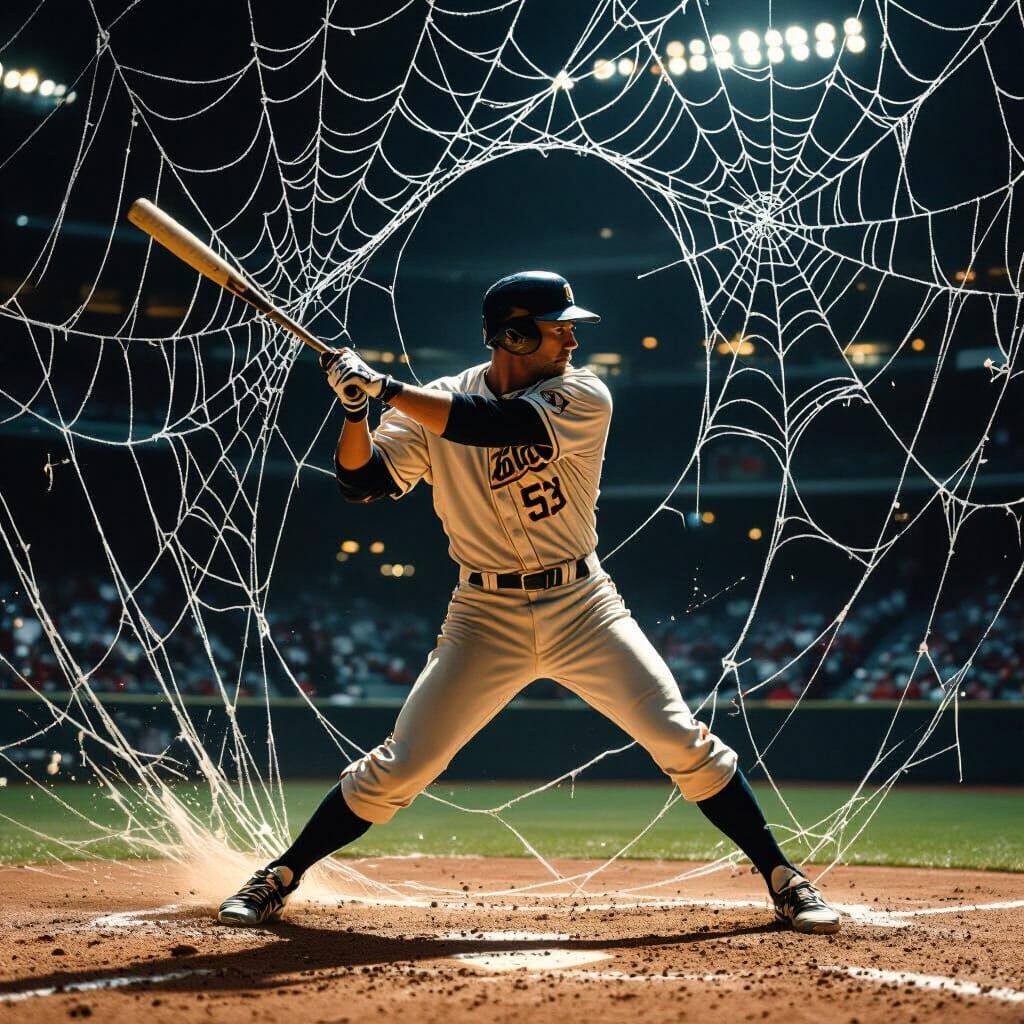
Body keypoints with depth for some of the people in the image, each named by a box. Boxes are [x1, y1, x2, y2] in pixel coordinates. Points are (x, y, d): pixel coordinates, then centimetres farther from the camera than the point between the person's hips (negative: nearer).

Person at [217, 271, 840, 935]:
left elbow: (493, 425, -23)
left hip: (582, 607, 0)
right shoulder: (432, 405, -1)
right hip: (486, 618, 0)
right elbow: (362, 482, -5)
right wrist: (356, 408, -22)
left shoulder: (584, 396, -8)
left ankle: (783, 877, 8)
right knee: (398, 767, -3)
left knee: (684, 743, -7)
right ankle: (279, 879, 15)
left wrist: (385, 387, -23)